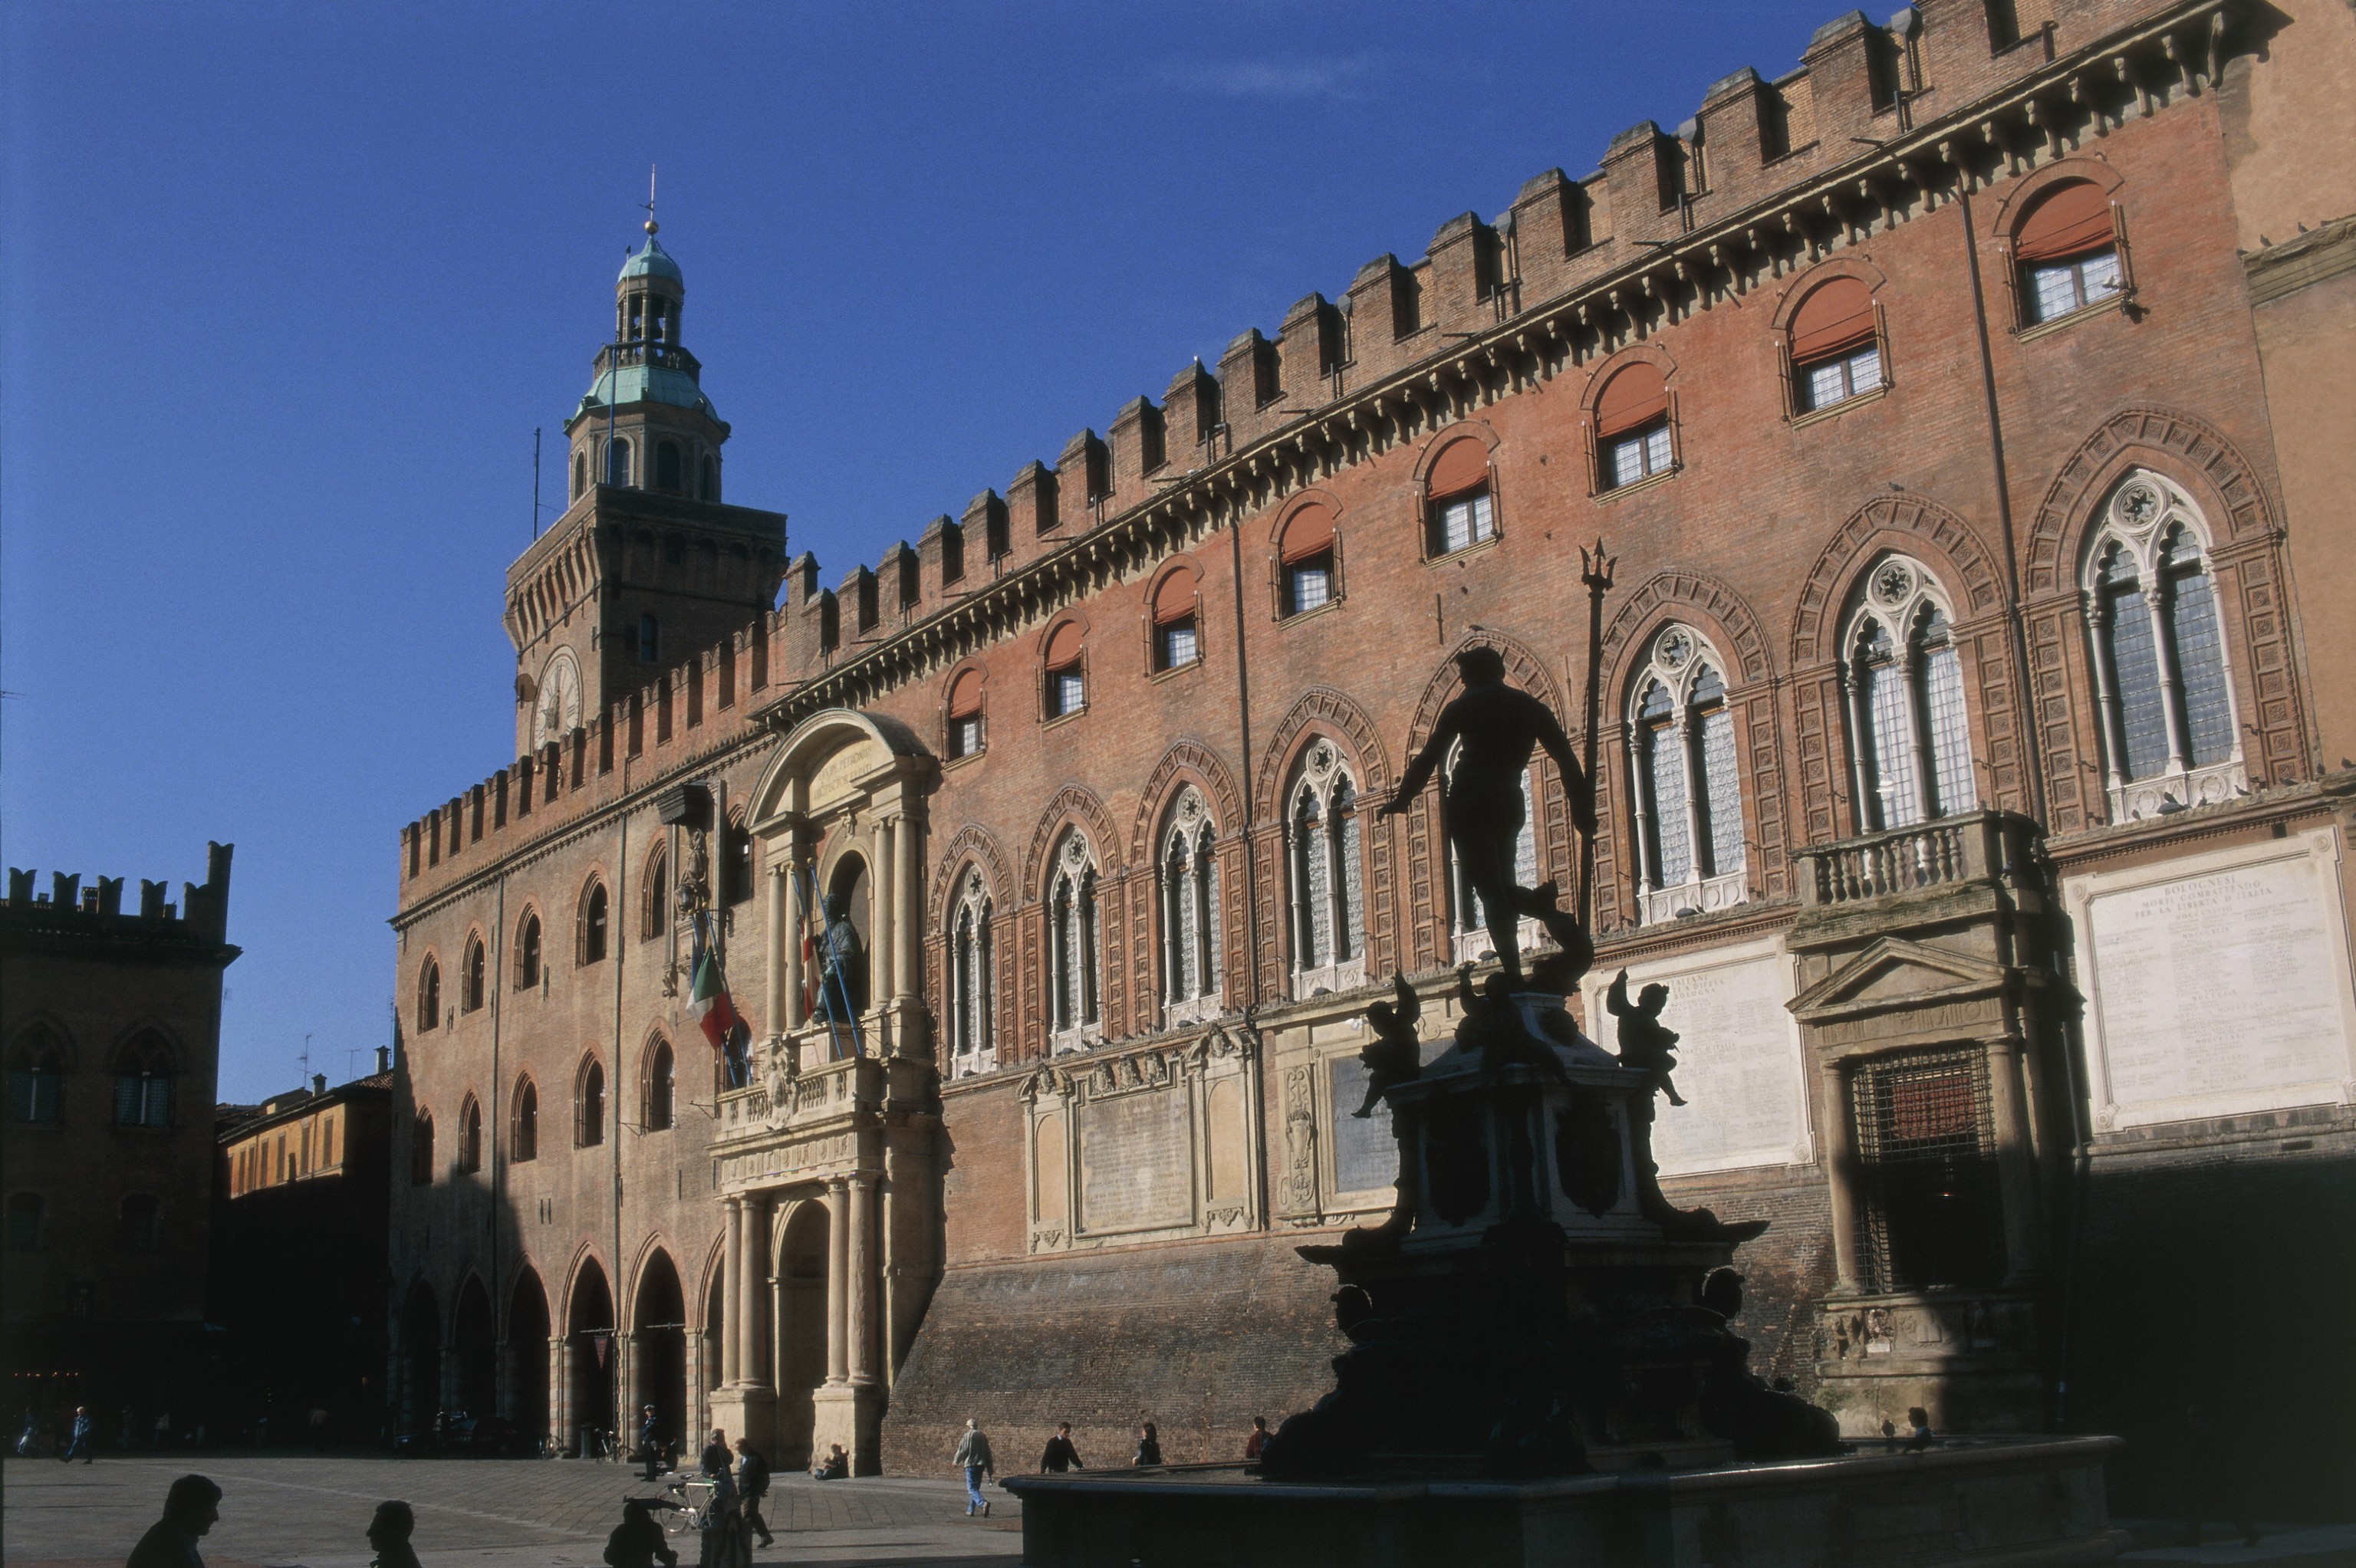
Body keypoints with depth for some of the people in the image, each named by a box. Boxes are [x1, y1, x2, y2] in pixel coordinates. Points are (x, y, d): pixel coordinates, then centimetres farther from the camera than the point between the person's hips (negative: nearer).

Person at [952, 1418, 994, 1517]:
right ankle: (971, 1511, 18)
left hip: (971, 1465, -6)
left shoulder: (967, 1436, -6)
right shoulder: (982, 1436, 12)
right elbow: (988, 1453, 15)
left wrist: (956, 1461, 13)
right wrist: (990, 1468, 20)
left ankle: (983, 1503, -32)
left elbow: (962, 1451, -6)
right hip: (981, 1465, 6)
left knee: (972, 1489, -9)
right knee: (975, 1488, 16)